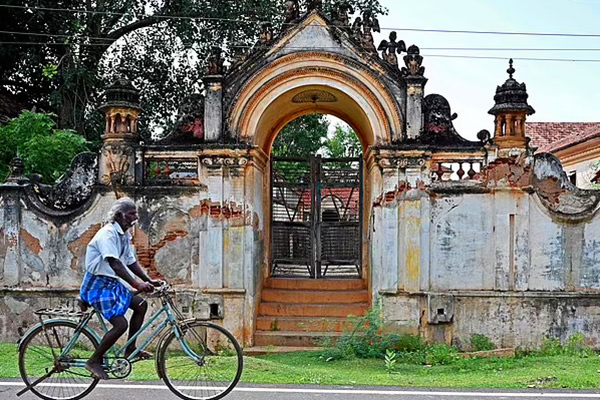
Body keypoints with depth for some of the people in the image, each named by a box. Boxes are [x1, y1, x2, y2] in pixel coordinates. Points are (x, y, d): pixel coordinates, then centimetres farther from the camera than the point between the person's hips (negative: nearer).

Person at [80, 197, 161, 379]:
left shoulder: (124, 235, 10)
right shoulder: (107, 233, -20)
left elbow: (131, 262, 15)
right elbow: (114, 264, -31)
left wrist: (149, 281, 3)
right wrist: (136, 284, -38)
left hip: (112, 284, 10)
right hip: (97, 284, -10)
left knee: (141, 305, 8)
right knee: (120, 324, -19)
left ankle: (130, 349, 15)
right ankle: (94, 361, -6)